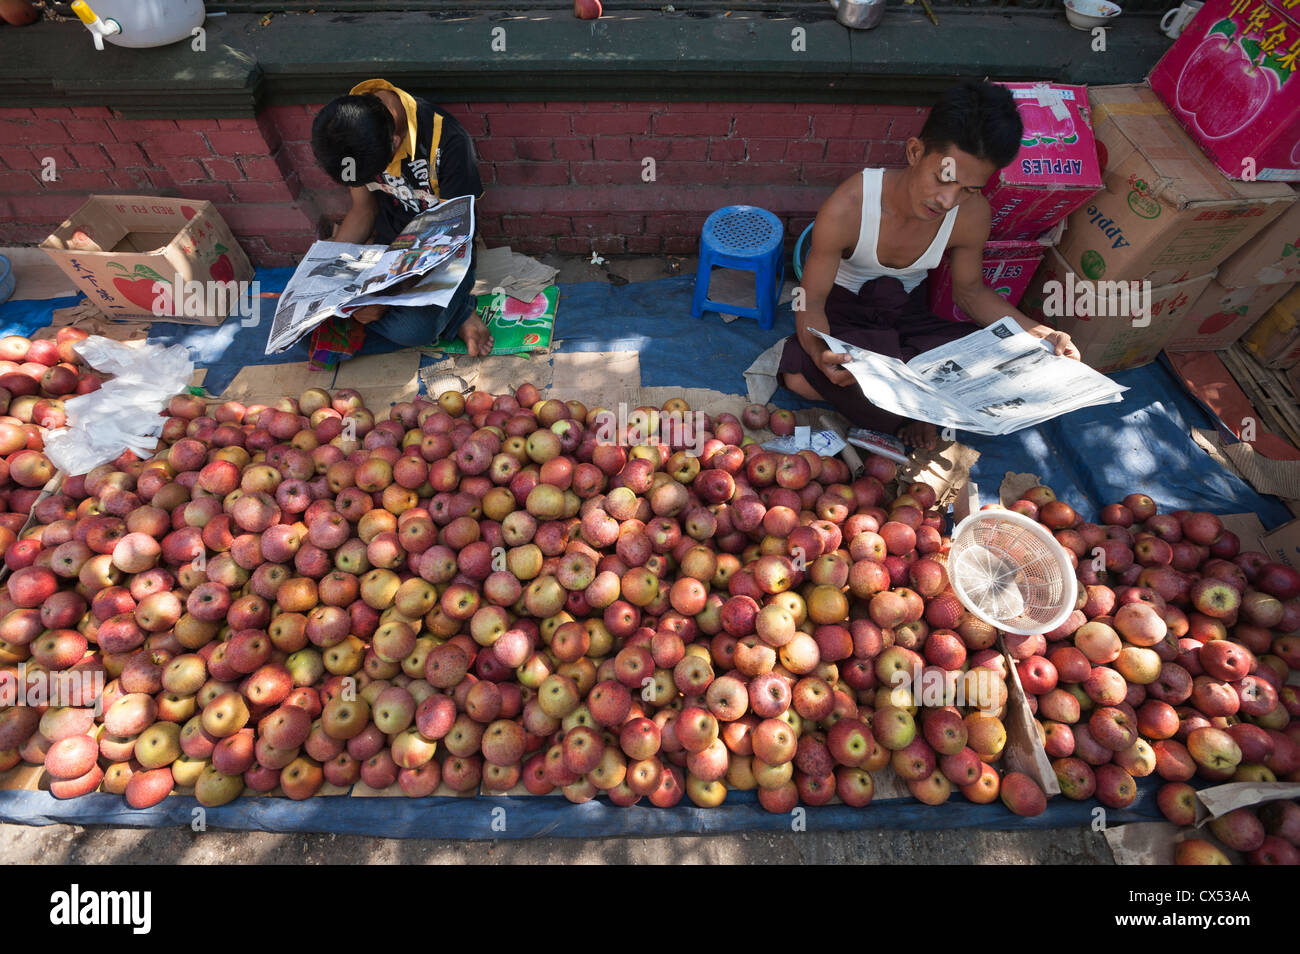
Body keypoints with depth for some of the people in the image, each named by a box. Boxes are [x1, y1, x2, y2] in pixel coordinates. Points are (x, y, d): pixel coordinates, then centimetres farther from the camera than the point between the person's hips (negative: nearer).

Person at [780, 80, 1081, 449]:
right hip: (843, 310, -2)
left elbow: (970, 290, 0)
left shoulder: (973, 215, -16)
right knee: (799, 375, -35)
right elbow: (811, 299, -24)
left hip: (908, 312, 3)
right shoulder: (847, 208, -30)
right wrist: (821, 354, -47)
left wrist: (1041, 334, -13)